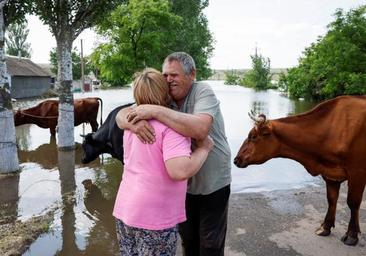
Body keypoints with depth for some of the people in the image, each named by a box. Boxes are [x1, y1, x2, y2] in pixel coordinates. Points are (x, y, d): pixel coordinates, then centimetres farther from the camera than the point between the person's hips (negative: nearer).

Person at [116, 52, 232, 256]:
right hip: (183, 183, 5)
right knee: (187, 239, 22)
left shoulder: (203, 92, -19)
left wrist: (156, 111, -38)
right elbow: (121, 115, -8)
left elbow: (200, 129, -39)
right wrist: (133, 123, -32)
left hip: (213, 183, -4)